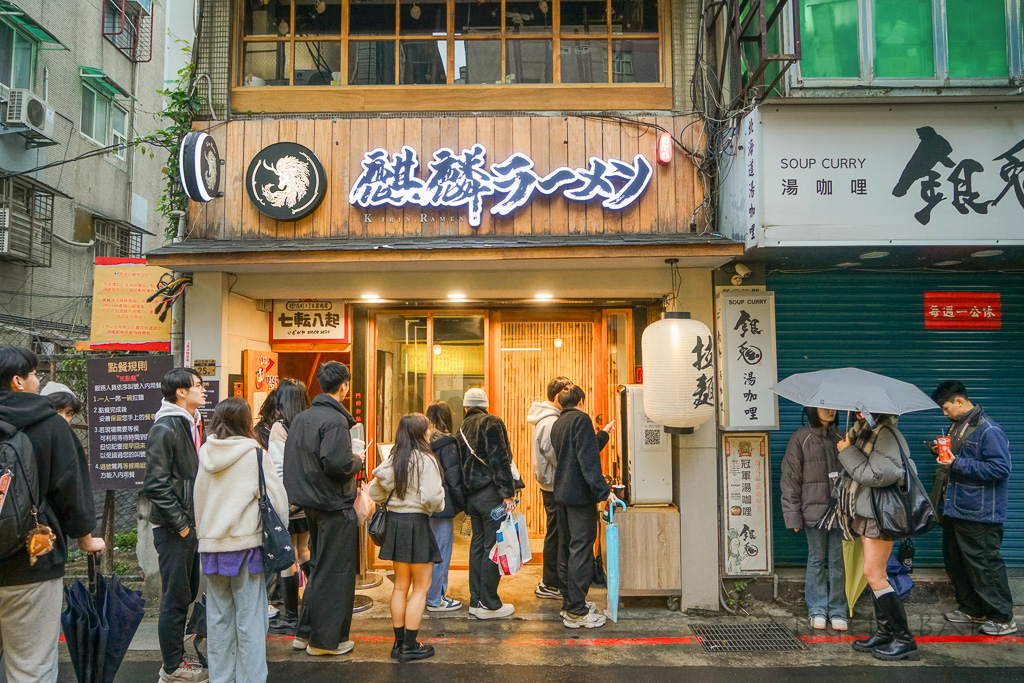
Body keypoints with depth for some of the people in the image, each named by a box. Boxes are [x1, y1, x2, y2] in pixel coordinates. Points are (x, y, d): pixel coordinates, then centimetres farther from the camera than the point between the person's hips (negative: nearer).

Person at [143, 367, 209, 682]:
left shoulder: (194, 425, 12)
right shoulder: (165, 429, -15)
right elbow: (155, 485, -19)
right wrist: (181, 524, -17)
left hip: (190, 526, 9)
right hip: (174, 529, -9)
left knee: (187, 595, 17)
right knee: (175, 599, 1)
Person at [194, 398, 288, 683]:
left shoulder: (206, 454, 4)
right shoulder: (255, 454, -9)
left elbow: (198, 501, 12)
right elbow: (278, 500, -8)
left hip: (211, 545, 5)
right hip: (246, 543, -5)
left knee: (218, 617, 14)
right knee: (249, 619, 3)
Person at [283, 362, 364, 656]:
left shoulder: (302, 417, 9)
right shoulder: (334, 420, -19)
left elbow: (292, 459, 12)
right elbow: (338, 463, -28)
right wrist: (357, 459, -7)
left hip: (312, 504, 9)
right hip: (335, 506, -9)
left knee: (319, 568, 20)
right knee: (335, 572, 3)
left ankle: (305, 632, 28)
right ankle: (326, 640, 12)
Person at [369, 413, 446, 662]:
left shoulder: (393, 459, 5)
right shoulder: (425, 460, -15)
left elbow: (375, 491, 6)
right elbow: (431, 496, -23)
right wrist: (437, 507, -2)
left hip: (394, 520, 7)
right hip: (416, 523, -7)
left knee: (401, 585, 16)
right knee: (420, 587, 5)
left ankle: (399, 642, 23)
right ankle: (410, 646, 8)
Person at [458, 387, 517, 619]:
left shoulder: (463, 429, 13)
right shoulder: (491, 423, -8)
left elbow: (461, 463, 16)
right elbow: (499, 459, -17)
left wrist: (465, 500, 19)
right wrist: (507, 492, -17)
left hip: (472, 495, 8)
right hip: (490, 494, -7)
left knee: (478, 544, 14)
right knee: (493, 547, -2)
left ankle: (476, 600, 20)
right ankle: (489, 604, 2)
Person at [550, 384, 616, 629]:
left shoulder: (557, 424, 16)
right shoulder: (581, 419, -10)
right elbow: (588, 459, -20)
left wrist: (602, 435, 36)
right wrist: (603, 490, -20)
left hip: (562, 493, 9)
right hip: (580, 494, -9)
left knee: (566, 549, 14)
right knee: (581, 550, -6)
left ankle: (570, 603, 23)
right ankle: (577, 612, -3)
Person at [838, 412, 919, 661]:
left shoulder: (886, 434, -18)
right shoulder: (864, 429, 11)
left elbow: (875, 475, -25)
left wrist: (848, 451, -16)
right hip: (866, 512, 10)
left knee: (874, 574, -7)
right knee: (874, 574, 14)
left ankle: (904, 640, 2)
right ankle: (884, 633, 23)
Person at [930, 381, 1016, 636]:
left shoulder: (988, 430, -19)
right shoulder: (957, 427, 11)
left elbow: (1000, 468, -24)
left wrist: (956, 463, -25)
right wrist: (943, 451, 4)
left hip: (979, 515, -10)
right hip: (955, 510, 10)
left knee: (985, 566, -1)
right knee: (955, 562, 17)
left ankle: (1003, 618, 13)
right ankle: (971, 609, 31)